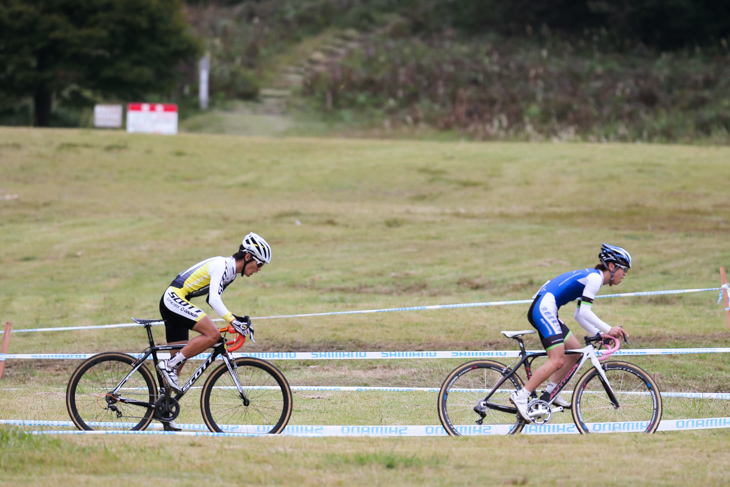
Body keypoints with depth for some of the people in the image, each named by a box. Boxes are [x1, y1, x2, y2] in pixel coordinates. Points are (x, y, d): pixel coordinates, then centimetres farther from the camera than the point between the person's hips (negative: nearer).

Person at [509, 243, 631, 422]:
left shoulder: (591, 277, 22)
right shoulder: (595, 277, -9)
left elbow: (580, 315, 22)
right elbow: (585, 312, -16)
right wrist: (608, 329, -15)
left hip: (542, 311, 11)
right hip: (543, 309, -11)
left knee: (575, 350, 14)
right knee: (557, 361, -16)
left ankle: (550, 393, 16)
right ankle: (521, 396, -19)